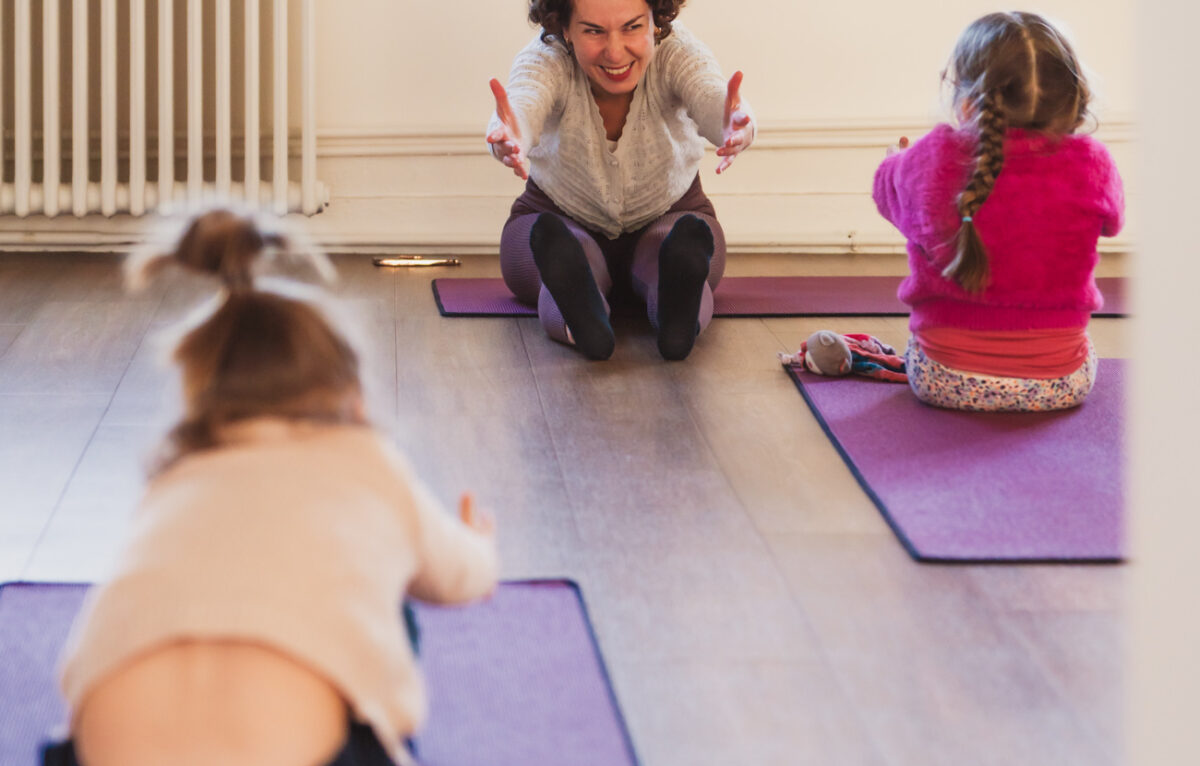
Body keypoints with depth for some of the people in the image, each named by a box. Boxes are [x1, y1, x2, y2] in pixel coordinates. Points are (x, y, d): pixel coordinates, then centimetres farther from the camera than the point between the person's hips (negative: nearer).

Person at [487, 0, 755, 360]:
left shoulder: (677, 52, -23)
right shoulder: (544, 59, -24)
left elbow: (713, 99, -45)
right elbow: (523, 104, -47)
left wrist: (736, 128, -71)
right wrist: (509, 138, -73)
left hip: (669, 217, 1)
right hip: (561, 218, -1)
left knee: (670, 261, -35)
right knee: (573, 261, -37)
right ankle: (581, 317, -66)